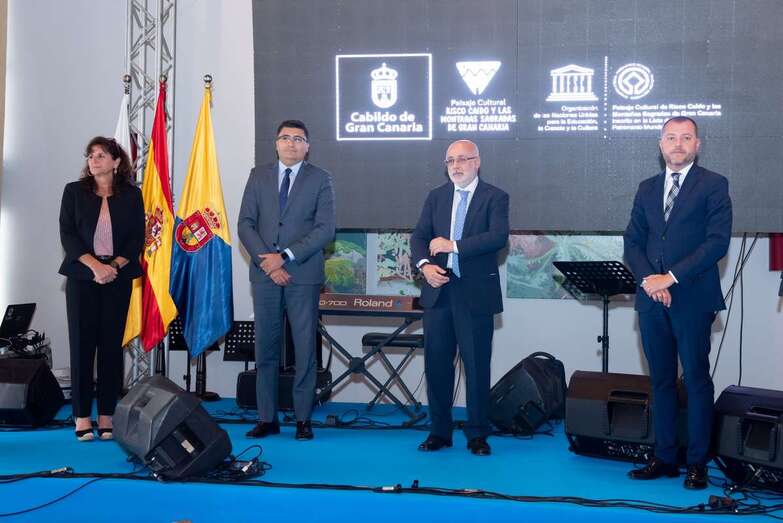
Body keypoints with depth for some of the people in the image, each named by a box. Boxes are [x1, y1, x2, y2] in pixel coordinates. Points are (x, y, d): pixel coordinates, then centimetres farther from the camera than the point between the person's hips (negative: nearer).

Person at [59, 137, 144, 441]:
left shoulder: (131, 195, 8)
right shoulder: (74, 191, 7)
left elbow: (137, 238, 4)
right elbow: (67, 234, -1)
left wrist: (115, 265, -12)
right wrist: (94, 265, -14)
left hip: (118, 277, 0)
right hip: (82, 276, 0)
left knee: (112, 345, 0)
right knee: (82, 344, -3)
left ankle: (107, 417, 4)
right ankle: (82, 418, 2)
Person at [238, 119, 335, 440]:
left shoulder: (319, 179, 3)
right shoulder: (258, 176, 11)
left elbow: (326, 229, -6)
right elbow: (245, 224, 5)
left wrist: (285, 256, -13)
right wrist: (266, 261, -9)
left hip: (303, 275, -2)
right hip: (264, 273, 2)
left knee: (305, 350, 0)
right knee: (265, 349, 5)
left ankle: (303, 419, 7)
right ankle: (267, 418, 12)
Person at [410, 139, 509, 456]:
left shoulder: (494, 197, -1)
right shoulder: (436, 197, 13)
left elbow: (499, 236, -16)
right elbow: (419, 236, 8)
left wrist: (453, 246, -17)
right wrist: (424, 265, -12)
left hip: (476, 293, -4)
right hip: (438, 291, 4)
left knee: (477, 366, 2)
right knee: (436, 363, 7)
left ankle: (477, 435, 12)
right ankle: (439, 432, 17)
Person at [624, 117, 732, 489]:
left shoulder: (713, 185, -1)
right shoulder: (647, 189, 15)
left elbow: (718, 242, -11)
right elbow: (633, 242, 11)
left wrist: (671, 277, -15)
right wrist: (648, 280, -7)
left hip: (693, 300, -5)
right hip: (652, 300, 5)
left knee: (696, 381, 1)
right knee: (661, 381, 9)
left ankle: (697, 462, 8)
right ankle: (665, 458, 17)